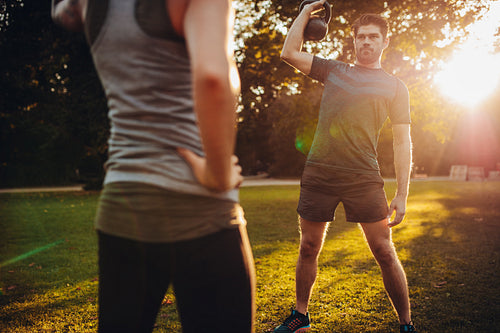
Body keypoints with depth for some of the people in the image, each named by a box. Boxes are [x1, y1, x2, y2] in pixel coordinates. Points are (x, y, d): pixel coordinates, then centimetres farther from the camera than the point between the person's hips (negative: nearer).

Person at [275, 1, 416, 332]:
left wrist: (402, 196, -4)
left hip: (363, 177, -2)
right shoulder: (334, 70, 16)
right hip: (318, 173, 2)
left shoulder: (395, 87, 8)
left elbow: (402, 142, 3)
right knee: (308, 249, 10)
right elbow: (290, 53, 10)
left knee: (385, 253, -2)